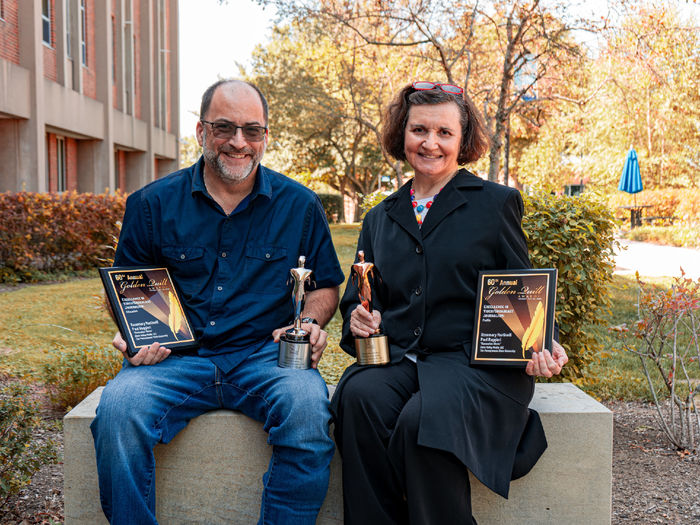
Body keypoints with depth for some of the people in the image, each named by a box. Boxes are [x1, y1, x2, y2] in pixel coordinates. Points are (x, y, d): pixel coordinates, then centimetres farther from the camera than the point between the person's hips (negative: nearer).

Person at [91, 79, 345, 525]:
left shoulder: (300, 205, 8)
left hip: (266, 355, 0)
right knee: (118, 406, -29)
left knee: (307, 404, -33)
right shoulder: (153, 203, 7)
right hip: (174, 356, 1)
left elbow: (326, 285, 18)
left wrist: (310, 323, -3)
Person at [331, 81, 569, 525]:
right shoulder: (381, 219, 20)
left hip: (476, 360, -3)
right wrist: (358, 319, -1)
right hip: (397, 359, 4)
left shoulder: (497, 203, 9)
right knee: (360, 396, -30)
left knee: (423, 420, -33)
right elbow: (357, 297, 23)